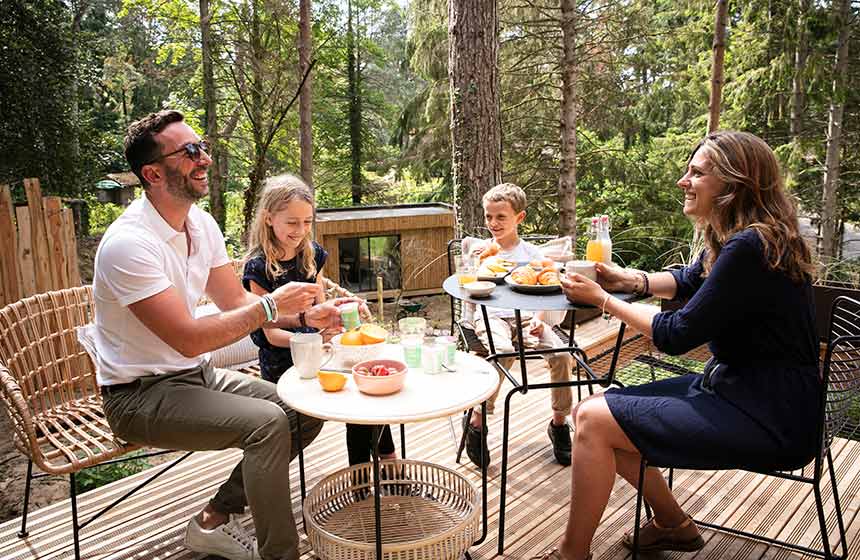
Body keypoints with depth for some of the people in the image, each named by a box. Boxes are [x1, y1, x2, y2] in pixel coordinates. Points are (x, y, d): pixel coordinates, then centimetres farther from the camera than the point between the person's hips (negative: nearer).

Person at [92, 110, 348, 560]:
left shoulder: (201, 223, 2)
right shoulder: (129, 243, -24)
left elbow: (236, 300, 6)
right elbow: (189, 339, -26)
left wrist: (306, 315, -9)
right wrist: (271, 307, -20)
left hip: (197, 373, 8)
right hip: (141, 394, -8)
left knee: (307, 412, -1)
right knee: (268, 423, -28)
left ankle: (214, 521, 12)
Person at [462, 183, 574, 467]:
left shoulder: (531, 253, 12)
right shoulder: (482, 250, 8)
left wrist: (538, 318, -9)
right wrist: (474, 262, -16)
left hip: (525, 316, 2)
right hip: (491, 316, -2)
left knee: (562, 353, -22)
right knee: (504, 352, -35)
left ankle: (559, 422, -1)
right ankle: (476, 420, -18)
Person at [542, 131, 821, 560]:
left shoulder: (749, 249, -23)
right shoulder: (733, 238, 7)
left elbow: (676, 335, -20)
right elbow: (688, 281, 24)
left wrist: (602, 299, -9)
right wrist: (628, 280, 4)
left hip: (770, 417, -10)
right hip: (732, 387, 10)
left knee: (594, 421, -17)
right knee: (590, 410, 6)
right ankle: (673, 525, 22)